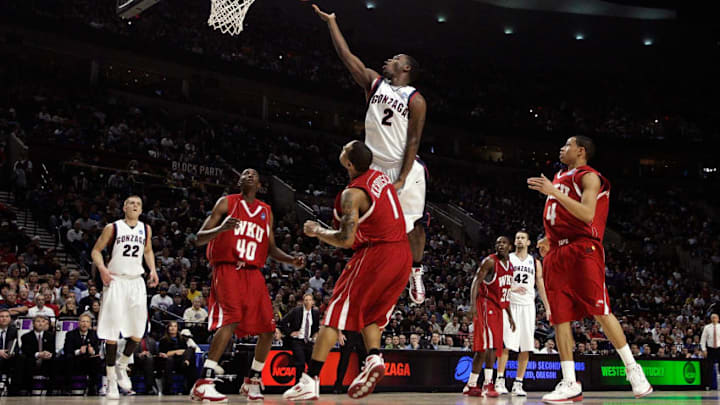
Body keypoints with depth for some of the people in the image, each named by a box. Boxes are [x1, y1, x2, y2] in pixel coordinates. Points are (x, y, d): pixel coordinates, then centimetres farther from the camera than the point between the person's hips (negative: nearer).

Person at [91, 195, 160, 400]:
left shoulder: (146, 229, 10)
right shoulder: (113, 228, -2)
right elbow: (96, 250, 3)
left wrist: (153, 269, 8)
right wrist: (102, 268, -15)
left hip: (136, 281, 4)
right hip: (116, 281, -4)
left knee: (138, 332, -1)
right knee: (112, 331, -6)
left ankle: (121, 366, 24)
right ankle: (111, 380, 1)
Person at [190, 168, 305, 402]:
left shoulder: (266, 212, 18)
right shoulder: (227, 203, 4)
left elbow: (271, 249, 23)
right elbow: (199, 239, -1)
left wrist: (291, 260, 4)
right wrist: (221, 228, -22)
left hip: (253, 273, 6)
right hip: (227, 269, -6)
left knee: (268, 329, 2)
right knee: (231, 319, -26)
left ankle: (252, 382, 20)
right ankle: (203, 384, -28)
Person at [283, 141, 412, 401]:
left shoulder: (352, 194, -12)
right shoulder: (380, 176, 11)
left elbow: (346, 240, -18)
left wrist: (317, 231, -2)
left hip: (376, 254, -8)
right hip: (403, 255, 8)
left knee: (336, 313, -3)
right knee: (370, 314, 20)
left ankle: (310, 380, -6)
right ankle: (374, 358, -5)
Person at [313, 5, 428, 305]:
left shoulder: (415, 99, -4)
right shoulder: (374, 83, 11)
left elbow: (413, 141, -9)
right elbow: (346, 55, 9)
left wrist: (401, 179, -16)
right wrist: (331, 21, 8)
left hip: (405, 169, -4)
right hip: (375, 168, 4)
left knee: (412, 224, -3)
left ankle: (416, 273, 12)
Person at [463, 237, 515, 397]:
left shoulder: (510, 266, 15)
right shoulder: (490, 261, -10)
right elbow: (476, 282, -17)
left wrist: (510, 316, 21)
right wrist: (473, 304, -30)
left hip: (498, 307, 9)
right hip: (486, 304, -9)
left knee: (492, 347, 8)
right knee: (489, 344, -16)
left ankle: (471, 385, 13)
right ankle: (488, 384, -13)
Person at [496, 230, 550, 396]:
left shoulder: (535, 263, 13)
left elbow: (541, 286, 14)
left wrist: (547, 307, 6)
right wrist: (512, 289, -17)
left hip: (528, 306, 3)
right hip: (510, 304, -3)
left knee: (526, 347, 0)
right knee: (507, 344, -11)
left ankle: (518, 383, 5)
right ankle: (500, 380, -8)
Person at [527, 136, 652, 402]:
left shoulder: (588, 176, -2)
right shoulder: (558, 178, 23)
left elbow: (587, 214, -19)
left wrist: (553, 192, -22)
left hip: (583, 249, -8)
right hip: (557, 253, 8)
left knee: (600, 311, -11)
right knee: (559, 317, 0)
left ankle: (632, 369, 2)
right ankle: (570, 384, 1)